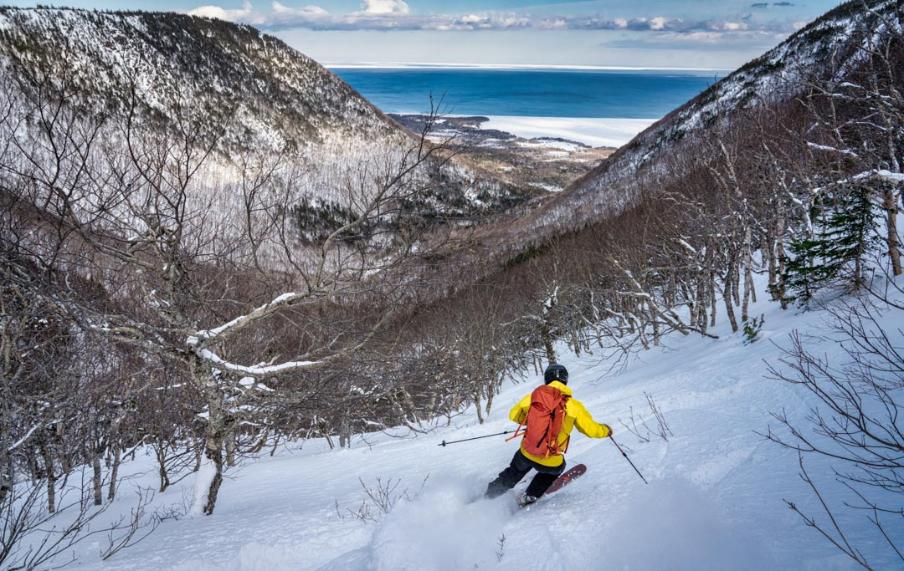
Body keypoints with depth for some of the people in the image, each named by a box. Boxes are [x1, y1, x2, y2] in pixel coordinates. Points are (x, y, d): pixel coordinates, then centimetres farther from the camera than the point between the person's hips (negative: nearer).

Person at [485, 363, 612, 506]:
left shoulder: (533, 396, -4)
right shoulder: (573, 405, -10)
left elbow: (513, 415, 9)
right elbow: (591, 429, -3)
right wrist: (606, 430, 18)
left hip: (525, 455, 2)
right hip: (550, 464, -2)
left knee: (514, 472, 35)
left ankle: (491, 493, 41)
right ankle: (530, 496, 33)